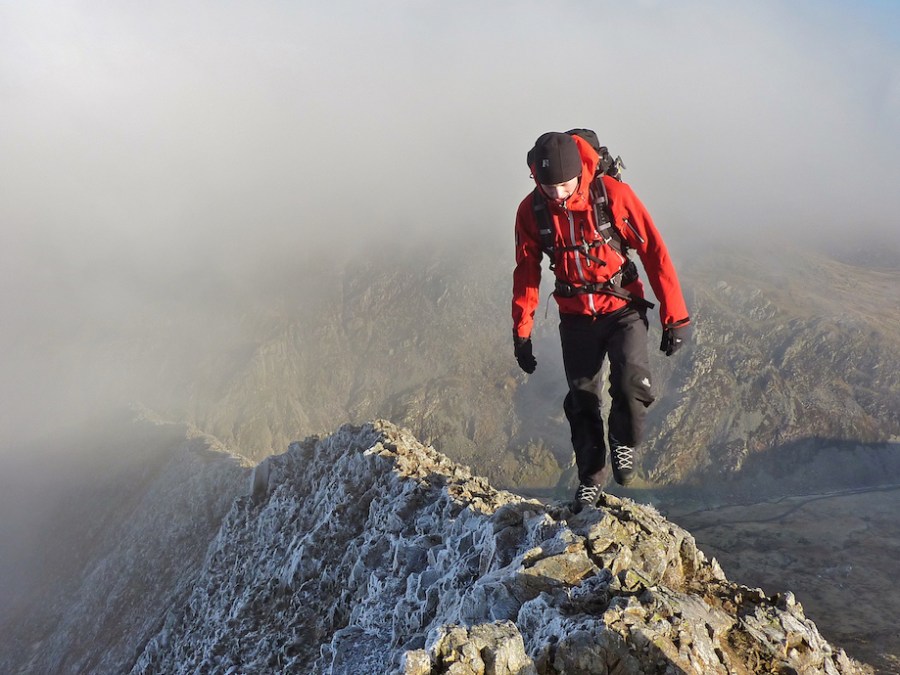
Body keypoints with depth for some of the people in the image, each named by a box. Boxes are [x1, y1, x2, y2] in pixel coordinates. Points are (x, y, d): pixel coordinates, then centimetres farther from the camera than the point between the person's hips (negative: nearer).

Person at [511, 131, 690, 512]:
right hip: (576, 317, 3)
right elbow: (526, 272, 3)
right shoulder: (531, 211, -9)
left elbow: (654, 252, -12)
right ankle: (590, 480, 25)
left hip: (623, 309, -2)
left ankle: (624, 442, 5)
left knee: (631, 380, -25)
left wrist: (675, 317, -11)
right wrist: (521, 333, 5)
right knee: (582, 401, 5)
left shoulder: (614, 195, -17)